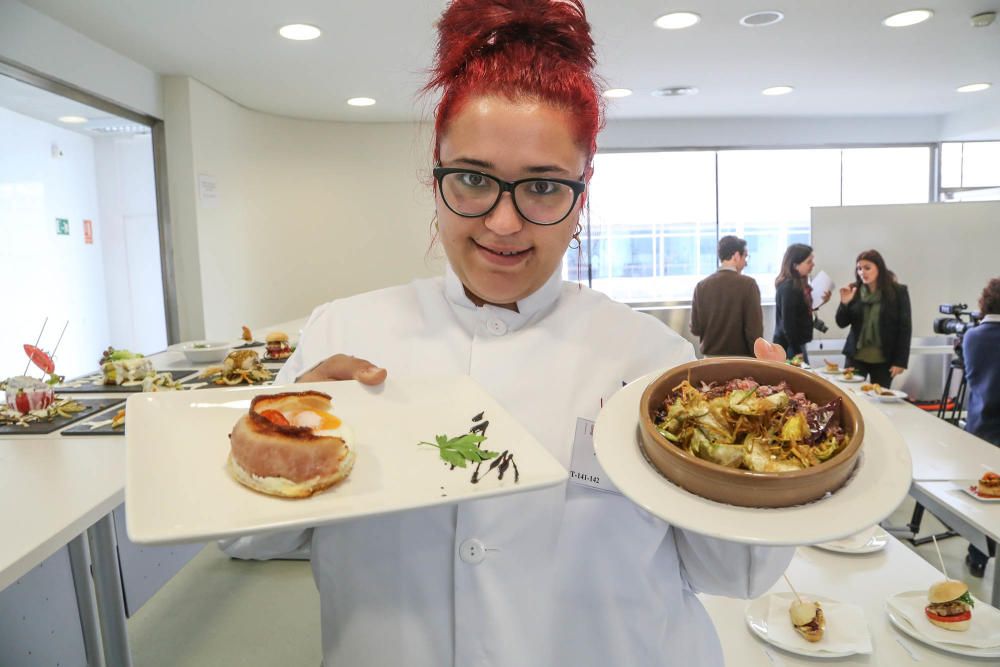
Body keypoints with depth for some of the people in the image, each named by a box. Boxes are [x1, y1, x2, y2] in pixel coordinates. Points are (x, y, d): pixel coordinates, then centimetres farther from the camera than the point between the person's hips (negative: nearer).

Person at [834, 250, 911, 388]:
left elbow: (905, 327, -4)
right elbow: (841, 323, 4)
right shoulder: (853, 290, 1)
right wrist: (844, 303, -14)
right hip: (856, 356, 2)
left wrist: (900, 361, -7)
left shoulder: (898, 292, -4)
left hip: (884, 359, -2)